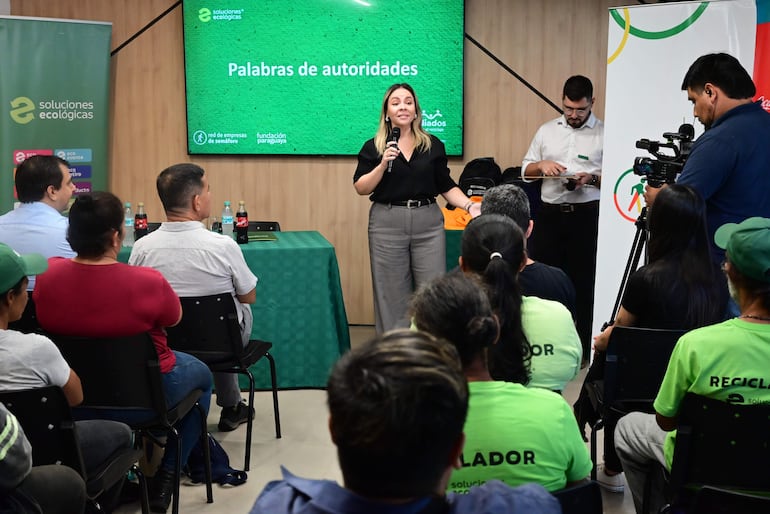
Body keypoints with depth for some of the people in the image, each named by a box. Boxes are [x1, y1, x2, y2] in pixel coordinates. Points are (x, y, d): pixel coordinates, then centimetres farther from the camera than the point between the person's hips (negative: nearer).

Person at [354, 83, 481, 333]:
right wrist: (383, 164, -14)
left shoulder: (433, 145, 9)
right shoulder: (373, 147, 4)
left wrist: (469, 205, -2)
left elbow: (446, 186, 12)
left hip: (428, 224, 2)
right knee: (393, 297, 3)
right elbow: (361, 188, -1)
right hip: (387, 224, -1)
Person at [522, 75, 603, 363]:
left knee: (582, 281, 2)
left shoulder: (604, 134, -1)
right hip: (550, 213, 4)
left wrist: (592, 178, -19)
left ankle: (581, 348, 12)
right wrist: (542, 164, -5)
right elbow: (525, 171, 15)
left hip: (586, 216, -4)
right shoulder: (547, 130, 12)